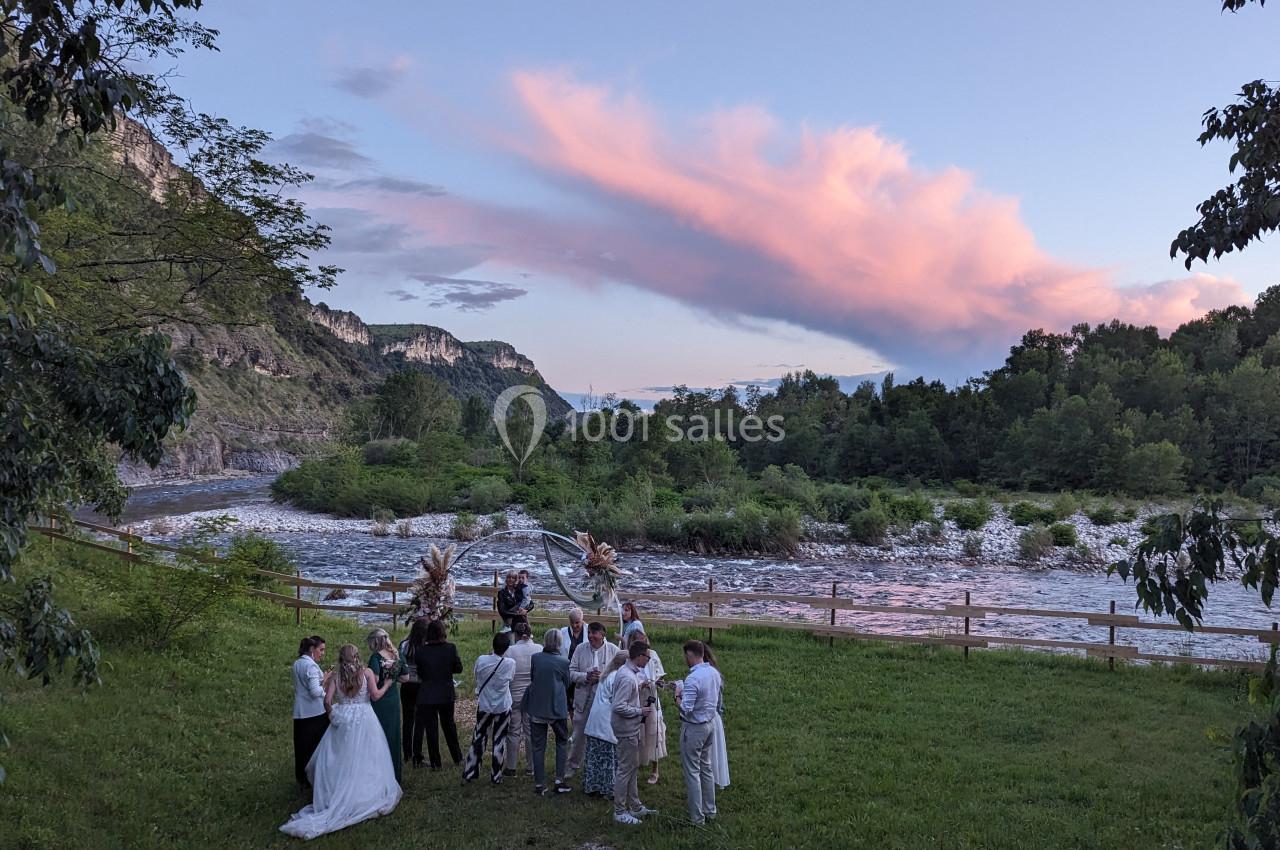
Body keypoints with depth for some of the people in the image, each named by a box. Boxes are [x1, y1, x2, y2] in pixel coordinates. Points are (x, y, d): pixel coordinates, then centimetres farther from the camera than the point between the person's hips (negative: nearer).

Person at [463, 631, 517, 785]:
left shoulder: (481, 660, -15)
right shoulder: (510, 663, -16)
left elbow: (475, 674, 2)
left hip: (484, 706, 1)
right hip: (503, 708, -1)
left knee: (478, 739, 13)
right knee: (499, 741, 8)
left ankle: (469, 773, 18)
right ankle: (496, 776, 14)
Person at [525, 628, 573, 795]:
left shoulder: (535, 658, -6)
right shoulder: (564, 662, -8)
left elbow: (531, 678, 8)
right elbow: (567, 685, 5)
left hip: (536, 707, 1)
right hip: (557, 709, -1)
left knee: (538, 746, 9)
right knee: (562, 742, 16)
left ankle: (539, 784, 11)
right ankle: (559, 780, 9)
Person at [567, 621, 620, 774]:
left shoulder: (614, 650, -6)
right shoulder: (580, 649, -2)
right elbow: (571, 673, -3)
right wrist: (586, 677, -20)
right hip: (583, 699, 2)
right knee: (579, 734, 13)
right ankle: (573, 765, 32)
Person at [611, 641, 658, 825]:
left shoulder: (631, 673, 7)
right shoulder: (627, 678, -25)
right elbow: (619, 707, -28)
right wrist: (640, 711, -18)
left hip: (632, 729, 10)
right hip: (627, 730, -10)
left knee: (632, 768, 19)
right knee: (625, 770, 1)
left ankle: (635, 806, 30)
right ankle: (620, 812, 11)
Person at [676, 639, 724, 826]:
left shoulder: (693, 679, -26)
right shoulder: (714, 673, 1)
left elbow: (686, 709, -29)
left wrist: (678, 696, -10)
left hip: (694, 728, -8)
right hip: (711, 723, 8)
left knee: (692, 772, 3)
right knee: (706, 768, 19)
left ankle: (697, 817, 10)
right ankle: (710, 810, 28)